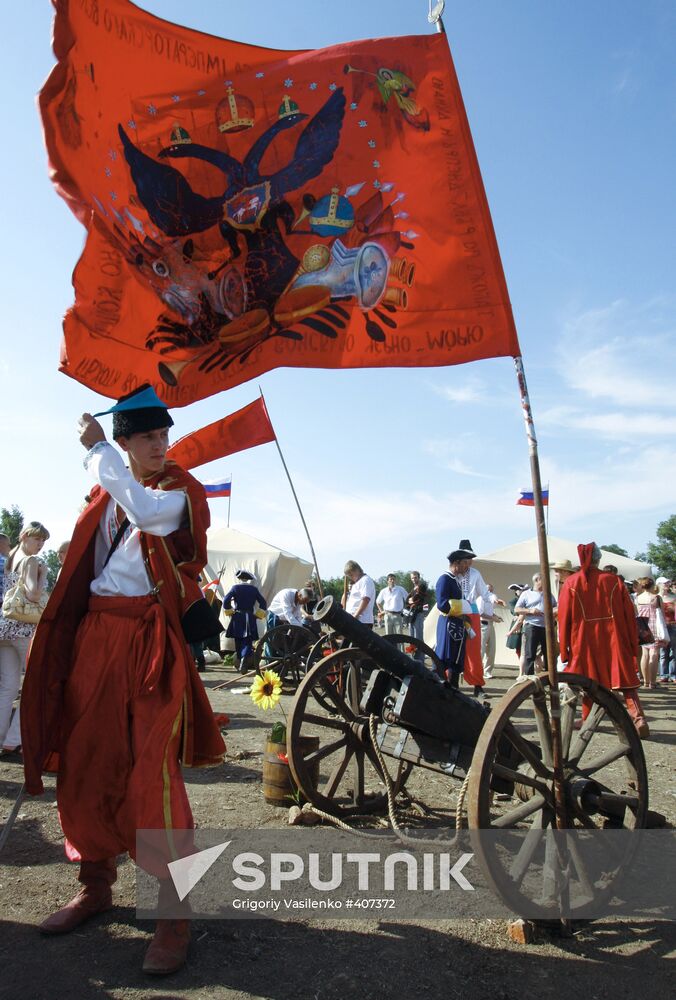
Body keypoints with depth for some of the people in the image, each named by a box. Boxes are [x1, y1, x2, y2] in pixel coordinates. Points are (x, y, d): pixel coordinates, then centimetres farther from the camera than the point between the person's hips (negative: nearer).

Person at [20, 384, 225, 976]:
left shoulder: (179, 490, -3)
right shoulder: (107, 490, 14)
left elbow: (146, 511, -26)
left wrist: (97, 449, -17)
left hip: (149, 639, -6)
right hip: (94, 635, 6)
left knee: (151, 769, -8)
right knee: (83, 760, 10)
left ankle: (176, 909, 5)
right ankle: (97, 883, 30)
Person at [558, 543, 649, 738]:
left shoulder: (571, 583, -3)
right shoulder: (614, 581, -2)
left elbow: (564, 619, -2)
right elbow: (630, 616, 0)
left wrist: (564, 650, 5)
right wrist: (633, 646, 8)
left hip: (584, 642, 0)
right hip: (614, 641, 0)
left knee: (589, 681, 16)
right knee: (625, 681, 3)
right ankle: (638, 717, -15)